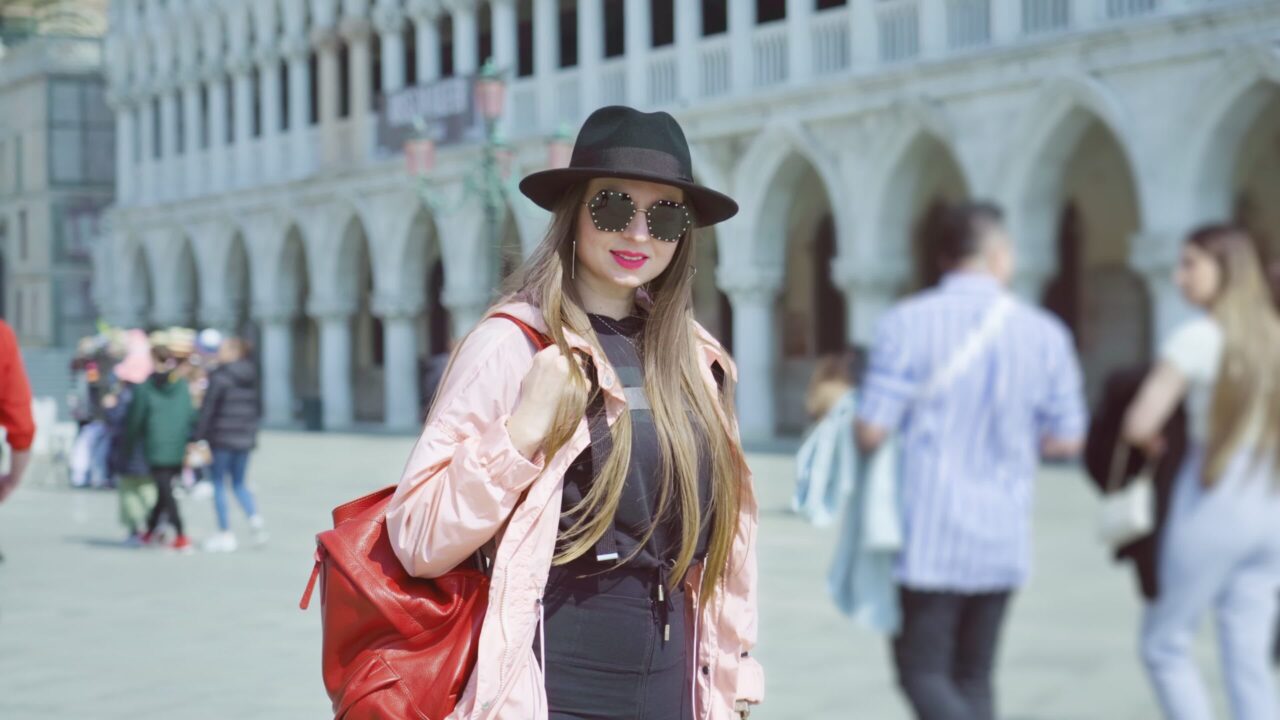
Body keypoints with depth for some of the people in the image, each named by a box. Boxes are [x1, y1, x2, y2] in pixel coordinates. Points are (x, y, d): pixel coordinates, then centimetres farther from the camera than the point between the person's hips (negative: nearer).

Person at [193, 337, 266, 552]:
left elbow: (208, 409, -12)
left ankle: (226, 534, 2)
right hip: (245, 437, 6)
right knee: (239, 482, 17)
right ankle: (255, 518, -6)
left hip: (221, 438, -6)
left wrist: (199, 436, -8)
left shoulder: (220, 377, -12)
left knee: (219, 484, 3)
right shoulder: (251, 377, 9)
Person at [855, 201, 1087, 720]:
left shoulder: (907, 322, -11)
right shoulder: (1045, 333, -1)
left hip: (928, 534, -4)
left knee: (924, 673, 6)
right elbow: (1066, 439, 5)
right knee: (972, 677, 16)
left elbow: (871, 432, -13)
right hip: (1003, 538, 4)